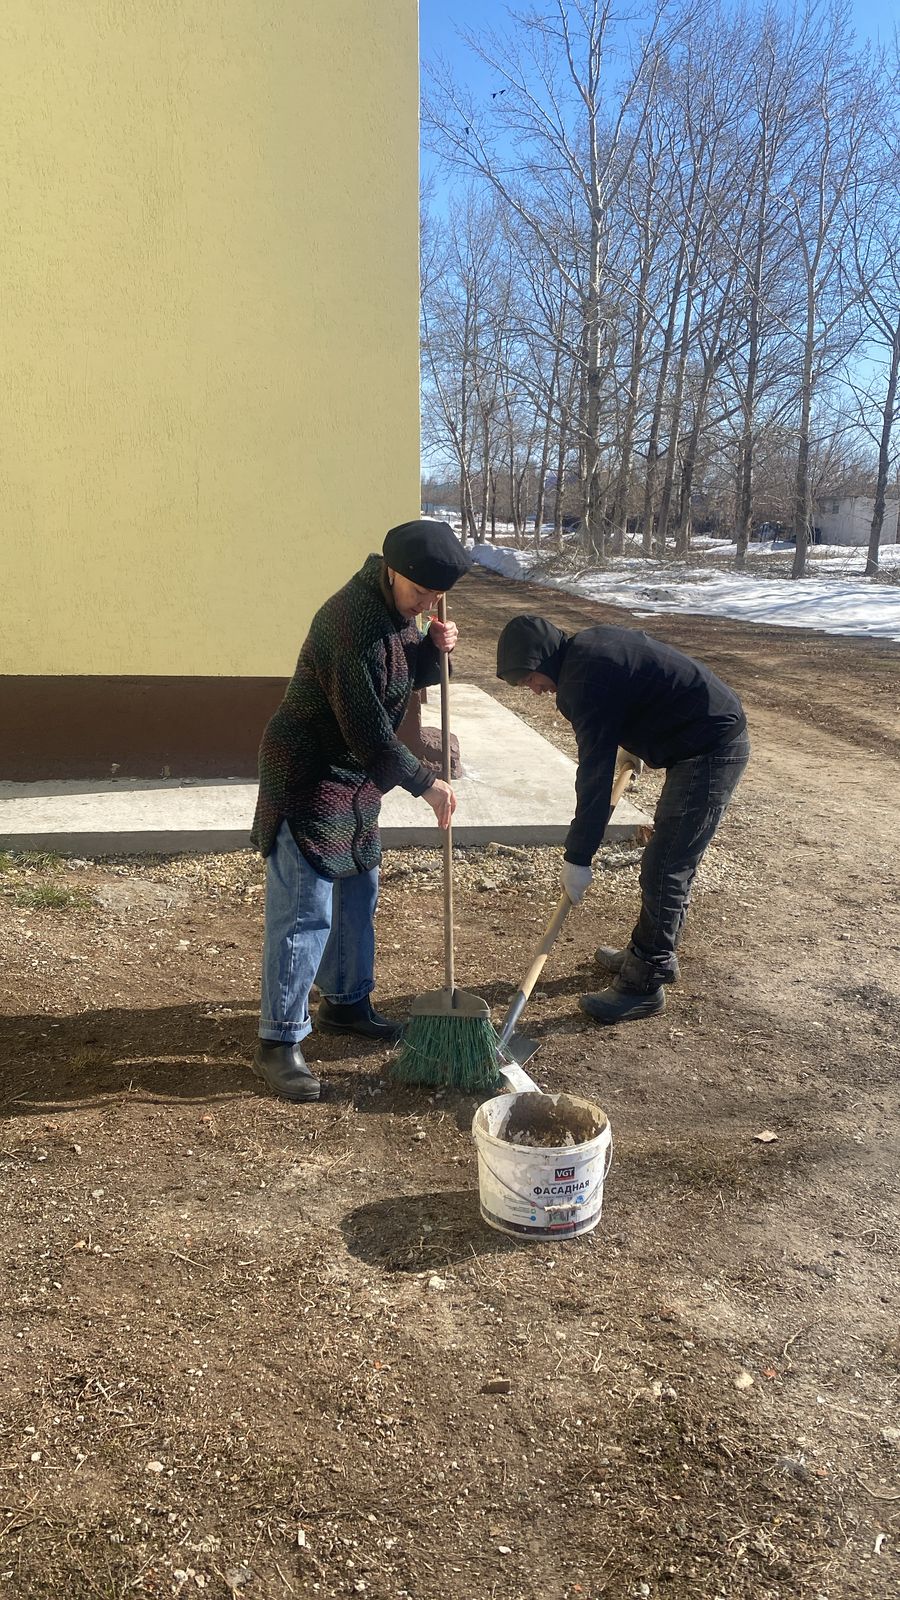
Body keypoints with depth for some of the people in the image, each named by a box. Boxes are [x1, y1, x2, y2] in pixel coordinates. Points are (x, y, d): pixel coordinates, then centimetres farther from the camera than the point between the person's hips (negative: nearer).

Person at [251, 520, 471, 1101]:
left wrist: (433, 649, -6)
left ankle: (345, 1002, 36)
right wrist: (425, 783, -17)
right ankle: (278, 1043, 3)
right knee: (304, 913, -7)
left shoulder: (397, 607, 3)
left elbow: (406, 678, 16)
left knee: (359, 892, 18)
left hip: (356, 777, 10)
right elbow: (368, 731, -26)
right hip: (308, 778, -10)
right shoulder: (353, 622, -27)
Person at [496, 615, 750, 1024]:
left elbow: (594, 774, -21)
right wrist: (635, 748, 33)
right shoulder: (587, 647, 10)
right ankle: (649, 955, 31)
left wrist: (577, 859, -17)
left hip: (710, 751, -11)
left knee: (664, 871, -7)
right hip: (719, 737, 11)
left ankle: (645, 984, 1)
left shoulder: (584, 679, -20)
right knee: (671, 863, 19)